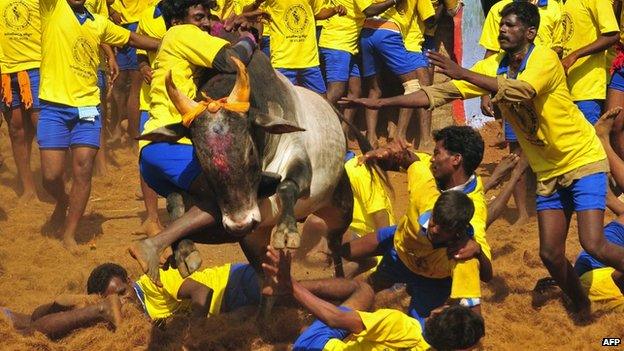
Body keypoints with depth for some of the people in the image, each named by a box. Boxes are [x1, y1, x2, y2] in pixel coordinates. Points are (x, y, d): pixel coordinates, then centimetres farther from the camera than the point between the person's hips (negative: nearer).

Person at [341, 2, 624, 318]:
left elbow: (522, 90, -39)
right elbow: (440, 93, -3)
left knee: (594, 245, -20)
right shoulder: (493, 67, -1)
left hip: (582, 161, -7)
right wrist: (381, 103, -11)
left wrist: (463, 73, -41)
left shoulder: (544, 59, -19)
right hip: (548, 171, 7)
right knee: (550, 254, 3)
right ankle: (584, 313, 23)